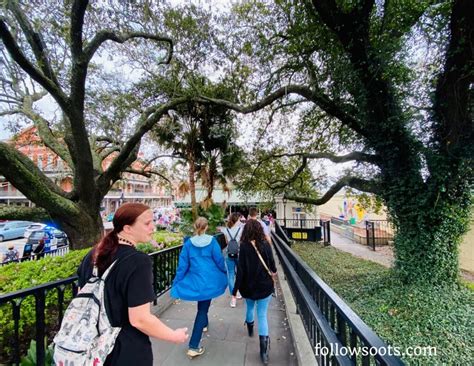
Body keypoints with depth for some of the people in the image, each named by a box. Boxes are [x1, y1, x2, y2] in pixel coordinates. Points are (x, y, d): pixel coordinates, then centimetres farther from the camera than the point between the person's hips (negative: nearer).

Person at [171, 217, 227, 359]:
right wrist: (225, 274, 13)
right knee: (202, 309, 6)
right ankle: (193, 347, 4)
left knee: (202, 306, 28)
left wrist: (176, 284, 3)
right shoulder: (212, 241, -11)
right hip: (209, 281, -2)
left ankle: (204, 324, 53)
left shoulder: (188, 243, -7)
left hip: (195, 281, 3)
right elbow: (219, 260, -5)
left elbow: (183, 265, -5)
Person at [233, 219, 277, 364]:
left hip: (249, 285, 0)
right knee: (262, 315, 8)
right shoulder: (265, 244, -12)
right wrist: (273, 271, 22)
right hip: (265, 285, 0)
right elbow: (271, 262, -1)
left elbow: (241, 269, -16)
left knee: (250, 307, 27)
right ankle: (264, 349, 5)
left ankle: (250, 329, 51)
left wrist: (236, 289, -8)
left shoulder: (244, 246, -16)